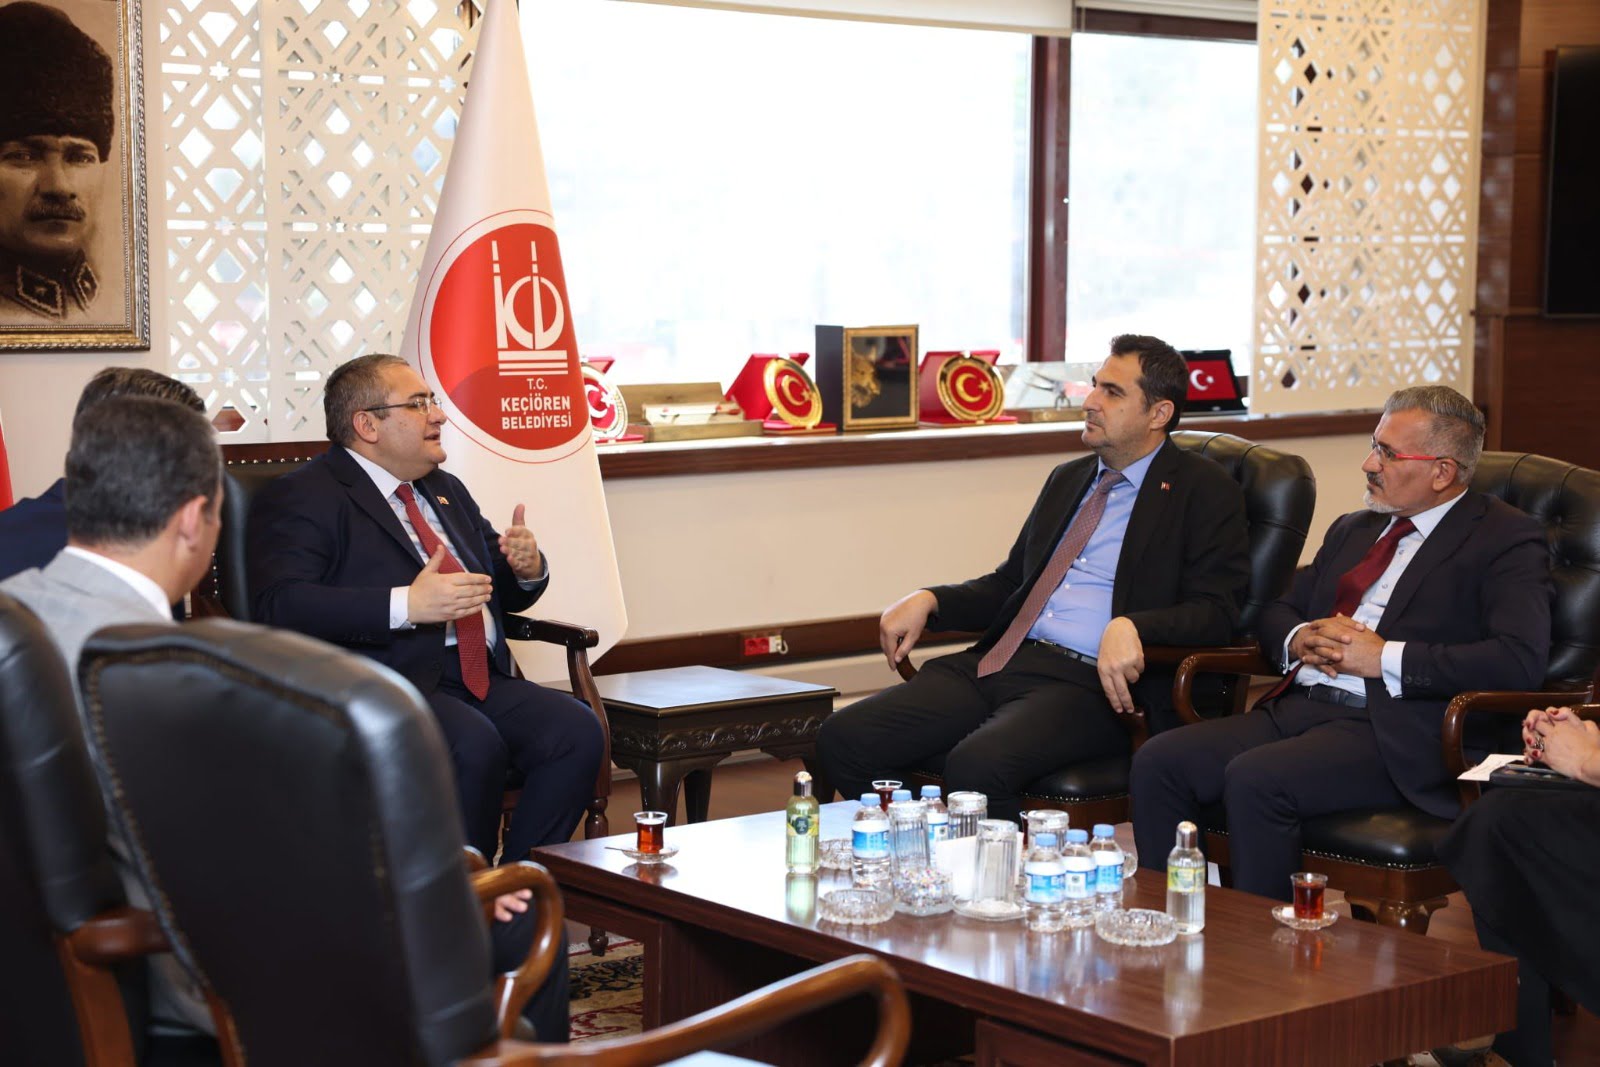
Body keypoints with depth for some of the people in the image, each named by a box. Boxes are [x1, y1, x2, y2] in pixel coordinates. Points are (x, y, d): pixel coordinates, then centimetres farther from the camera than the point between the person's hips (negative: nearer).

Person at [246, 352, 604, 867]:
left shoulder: (446, 491, 26)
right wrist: (406, 605, -27)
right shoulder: (301, 497, -1)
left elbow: (501, 591, 31)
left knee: (576, 728, -19)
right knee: (475, 743, -34)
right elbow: (280, 604, -17)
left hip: (481, 679, 7)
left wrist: (528, 568, 5)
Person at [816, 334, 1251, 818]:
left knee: (977, 765, -36)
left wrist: (1131, 627, -26)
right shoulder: (1068, 479, 24)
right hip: (999, 662, 7)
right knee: (843, 738, -11)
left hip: (1092, 680, -7)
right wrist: (928, 600, 8)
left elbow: (1216, 611, -7)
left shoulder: (1203, 490, 3)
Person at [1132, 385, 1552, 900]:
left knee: (1254, 779, -32)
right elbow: (1276, 613, 29)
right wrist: (1301, 639, 3)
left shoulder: (1505, 539, 0)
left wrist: (1384, 657, -14)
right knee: (1157, 762, -15)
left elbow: (1521, 660, -14)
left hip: (1394, 732, -7)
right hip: (1297, 706, 8)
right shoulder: (1353, 529, 24)